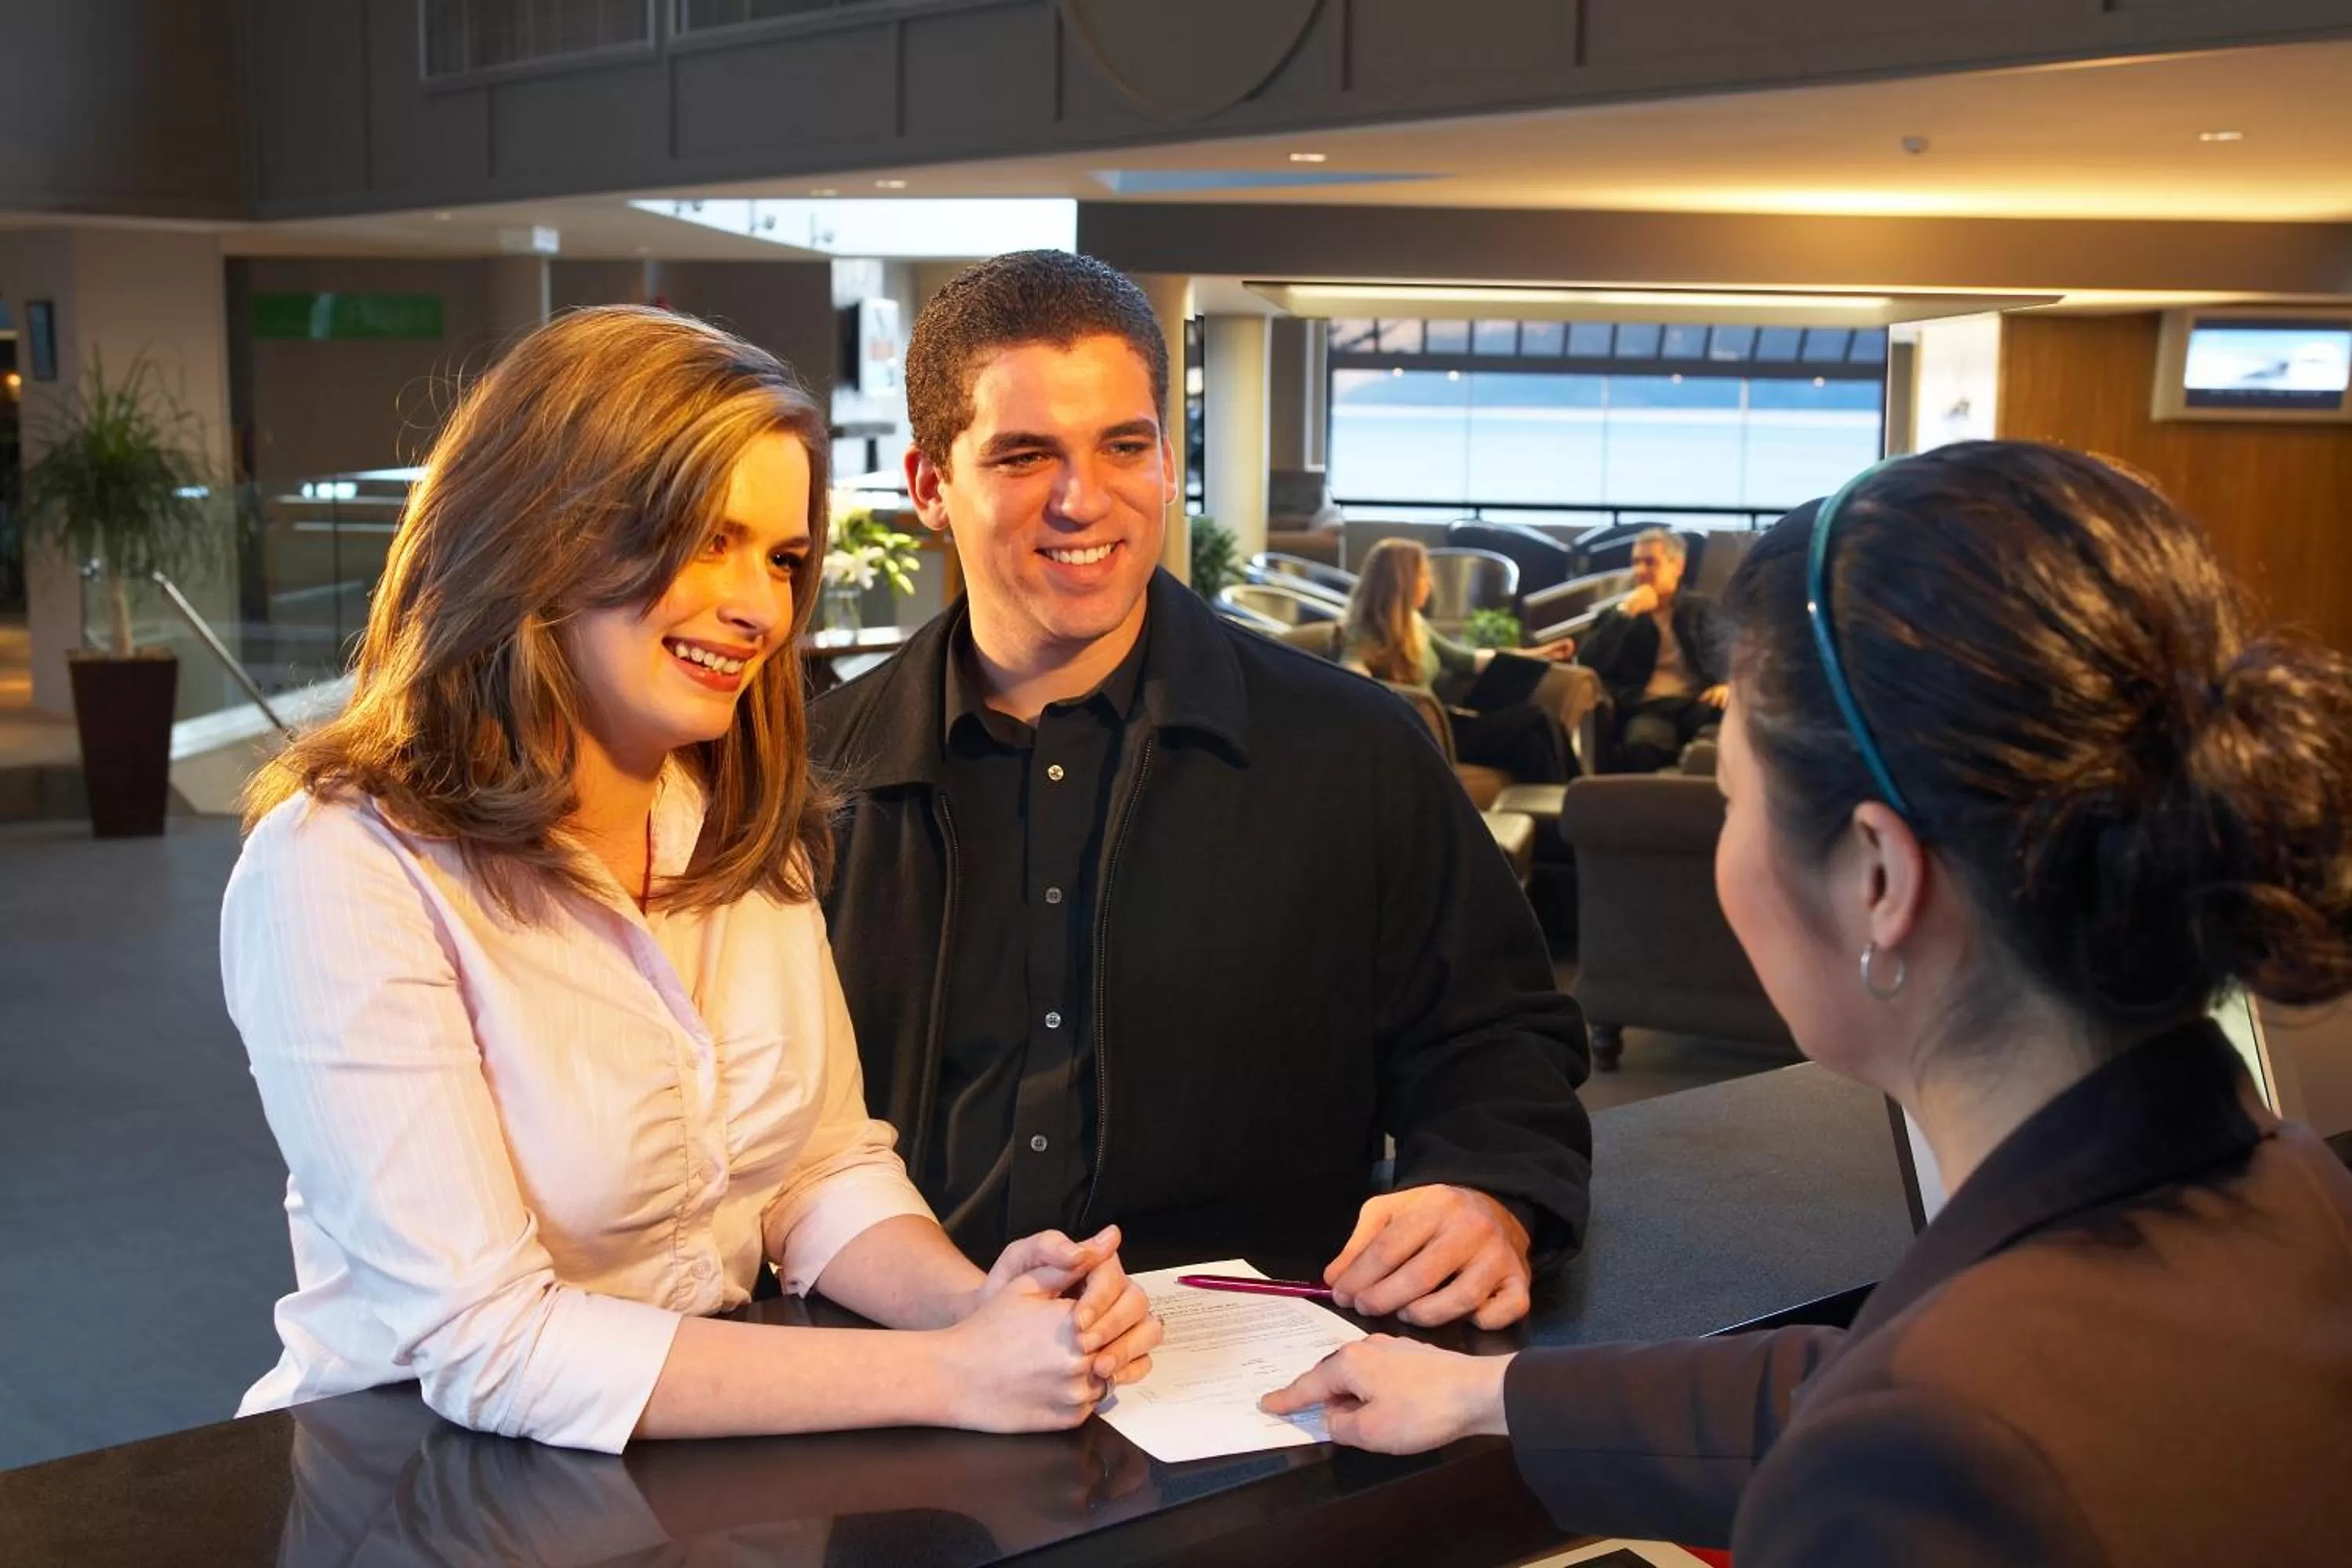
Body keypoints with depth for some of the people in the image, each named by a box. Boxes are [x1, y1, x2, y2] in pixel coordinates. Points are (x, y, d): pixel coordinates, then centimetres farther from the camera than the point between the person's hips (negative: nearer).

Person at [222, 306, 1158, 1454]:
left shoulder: (751, 826, 6)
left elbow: (828, 1167, 6)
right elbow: (485, 1345, -20)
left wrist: (975, 1305, -15)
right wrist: (948, 1376, -23)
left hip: (722, 1461, 5)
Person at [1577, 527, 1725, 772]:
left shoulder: (1700, 608, 22)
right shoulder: (1617, 615, 19)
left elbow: (1720, 650, 5)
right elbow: (1589, 664, 3)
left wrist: (1725, 683, -18)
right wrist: (1625, 612, -3)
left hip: (1697, 702, 1)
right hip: (1647, 708, -1)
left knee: (1727, 712, -38)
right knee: (1641, 741, -41)